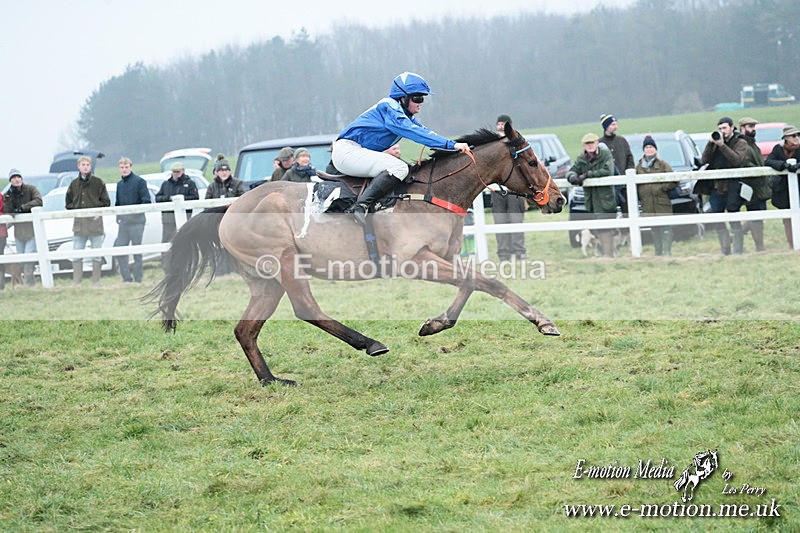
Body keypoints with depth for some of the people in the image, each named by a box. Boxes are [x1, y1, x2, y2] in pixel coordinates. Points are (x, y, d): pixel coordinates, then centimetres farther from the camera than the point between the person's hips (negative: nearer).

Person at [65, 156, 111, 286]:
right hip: (79, 224, 3)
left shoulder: (98, 182, 2)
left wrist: (99, 212, -9)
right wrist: (73, 210, 3)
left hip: (95, 222, -3)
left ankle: (96, 282, 8)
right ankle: (76, 283, 2)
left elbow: (106, 202, 4)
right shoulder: (74, 184, 10)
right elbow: (68, 202, 19)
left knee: (96, 255, 3)